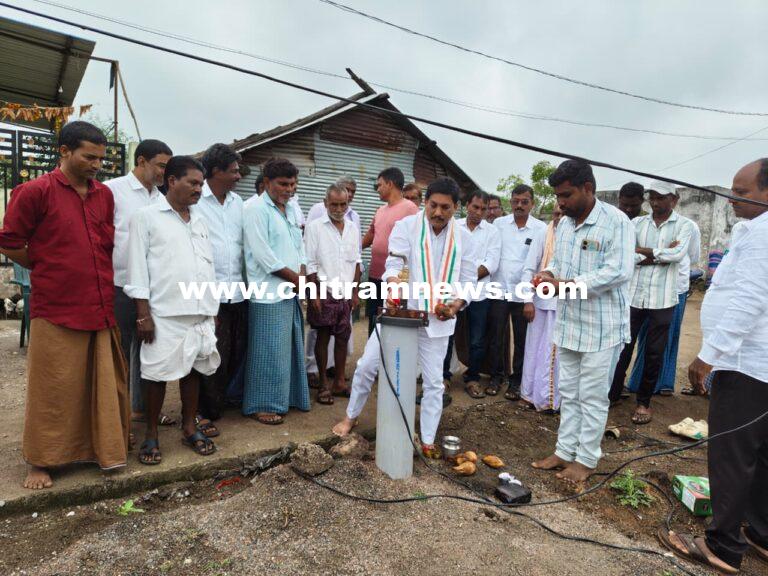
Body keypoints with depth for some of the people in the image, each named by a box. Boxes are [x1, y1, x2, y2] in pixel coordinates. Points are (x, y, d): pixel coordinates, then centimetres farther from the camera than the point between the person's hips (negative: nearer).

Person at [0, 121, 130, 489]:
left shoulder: (104, 195, 9)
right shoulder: (35, 192, -6)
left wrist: (99, 278, 10)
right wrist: (47, 270, 5)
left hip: (102, 309, 5)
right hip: (56, 311, -5)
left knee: (105, 386, 13)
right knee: (52, 390, 6)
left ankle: (101, 448, 30)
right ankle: (39, 461, 25)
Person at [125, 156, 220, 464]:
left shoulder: (199, 221, 15)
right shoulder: (147, 217, -1)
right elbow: (137, 265, -6)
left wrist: (213, 309, 13)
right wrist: (143, 313, -11)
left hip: (200, 312, 5)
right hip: (164, 313, -5)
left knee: (193, 369, 12)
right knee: (158, 373, 4)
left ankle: (189, 427, 26)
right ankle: (151, 434, 20)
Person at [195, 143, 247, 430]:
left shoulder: (237, 202, 13)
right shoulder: (195, 201, -6)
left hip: (238, 291, 6)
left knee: (236, 352, 12)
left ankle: (221, 398, 33)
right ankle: (205, 413, 16)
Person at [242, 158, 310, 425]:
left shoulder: (290, 209, 14)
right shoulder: (256, 209, -10)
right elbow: (263, 255, -17)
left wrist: (302, 275, -2)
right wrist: (295, 277, -10)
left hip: (291, 292, 8)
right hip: (269, 293, -8)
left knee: (289, 348, 15)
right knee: (269, 352, -1)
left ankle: (286, 398, 30)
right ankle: (261, 405, 12)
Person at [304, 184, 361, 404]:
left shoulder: (353, 228, 8)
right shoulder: (315, 227, -5)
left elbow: (356, 262, 12)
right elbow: (310, 264, -7)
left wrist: (355, 292, 8)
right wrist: (315, 294, -11)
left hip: (346, 294, 4)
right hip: (325, 293, -4)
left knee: (343, 337, 9)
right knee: (323, 337, 4)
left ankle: (339, 382, 22)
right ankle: (323, 385, 15)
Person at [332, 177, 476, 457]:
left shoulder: (463, 237, 2)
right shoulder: (406, 225, -6)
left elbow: (468, 279, 5)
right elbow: (394, 262, -17)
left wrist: (457, 303, -14)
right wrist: (393, 284, -39)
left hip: (436, 319, 2)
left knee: (434, 381, 8)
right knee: (367, 364, 4)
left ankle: (428, 441, 23)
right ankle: (351, 415, 30)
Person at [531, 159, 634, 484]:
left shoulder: (616, 222, -14)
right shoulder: (564, 223, 8)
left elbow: (619, 271, -22)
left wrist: (567, 285, -25)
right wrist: (548, 274, -5)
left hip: (602, 326, -7)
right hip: (568, 323, 7)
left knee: (592, 396, 5)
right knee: (568, 392, 15)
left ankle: (586, 460, 20)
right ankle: (565, 451, 29)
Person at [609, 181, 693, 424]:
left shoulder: (683, 225, 0)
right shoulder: (637, 223, 4)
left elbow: (678, 253, -17)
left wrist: (643, 251, -10)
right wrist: (660, 255, -14)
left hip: (662, 299, -1)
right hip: (633, 295, 1)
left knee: (654, 352, 8)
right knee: (623, 346, 9)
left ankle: (644, 401, 23)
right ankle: (613, 393, 24)